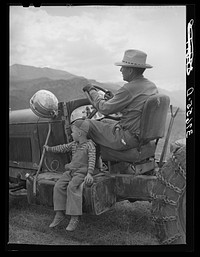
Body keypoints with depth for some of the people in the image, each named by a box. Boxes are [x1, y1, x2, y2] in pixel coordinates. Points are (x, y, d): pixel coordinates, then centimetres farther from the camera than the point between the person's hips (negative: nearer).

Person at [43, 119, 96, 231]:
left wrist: (89, 173, -29)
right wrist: (50, 149, 40)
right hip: (71, 171, 7)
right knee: (59, 186, -14)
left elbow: (92, 160, -17)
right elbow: (63, 148, 30)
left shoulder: (89, 145, -8)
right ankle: (60, 214, -7)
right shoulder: (74, 144, 15)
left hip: (82, 173, -7)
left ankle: (75, 218, -26)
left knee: (72, 187, -30)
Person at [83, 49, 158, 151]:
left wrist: (92, 91, 2)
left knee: (86, 124, -1)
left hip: (127, 139, -10)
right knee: (104, 121, 29)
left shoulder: (129, 89, -22)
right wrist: (113, 99, 20)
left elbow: (105, 109, -14)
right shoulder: (152, 86, 6)